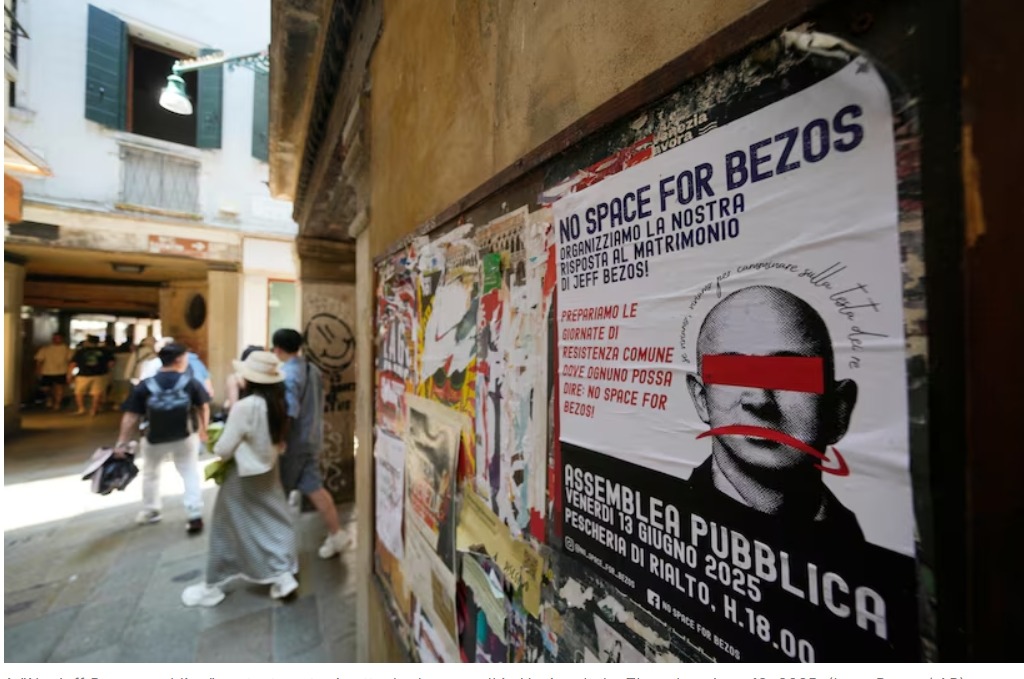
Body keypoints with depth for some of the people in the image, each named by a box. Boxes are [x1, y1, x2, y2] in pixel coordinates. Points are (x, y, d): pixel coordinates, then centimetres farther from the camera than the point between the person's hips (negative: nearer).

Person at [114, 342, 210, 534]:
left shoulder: (144, 386, -11)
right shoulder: (191, 383, -11)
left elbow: (130, 416, -10)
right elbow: (204, 408, -3)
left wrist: (122, 442, -1)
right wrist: (203, 430, 13)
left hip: (154, 439, 1)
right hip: (185, 437, -1)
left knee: (150, 473, 26)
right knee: (190, 474, 9)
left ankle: (150, 511, 41)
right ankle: (195, 516, 4)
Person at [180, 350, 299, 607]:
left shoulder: (245, 406, -25)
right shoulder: (278, 403, -6)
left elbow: (224, 450, -16)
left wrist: (215, 449, 4)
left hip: (244, 476, -6)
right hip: (269, 471, 6)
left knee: (228, 529, 13)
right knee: (273, 522, 17)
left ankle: (212, 587, 32)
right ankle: (283, 574, 21)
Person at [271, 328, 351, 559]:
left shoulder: (287, 375, -18)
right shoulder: (313, 370, 7)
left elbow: (289, 413, -23)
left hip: (293, 442, -7)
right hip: (312, 438, 7)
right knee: (314, 488, 10)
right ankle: (336, 533, 12)